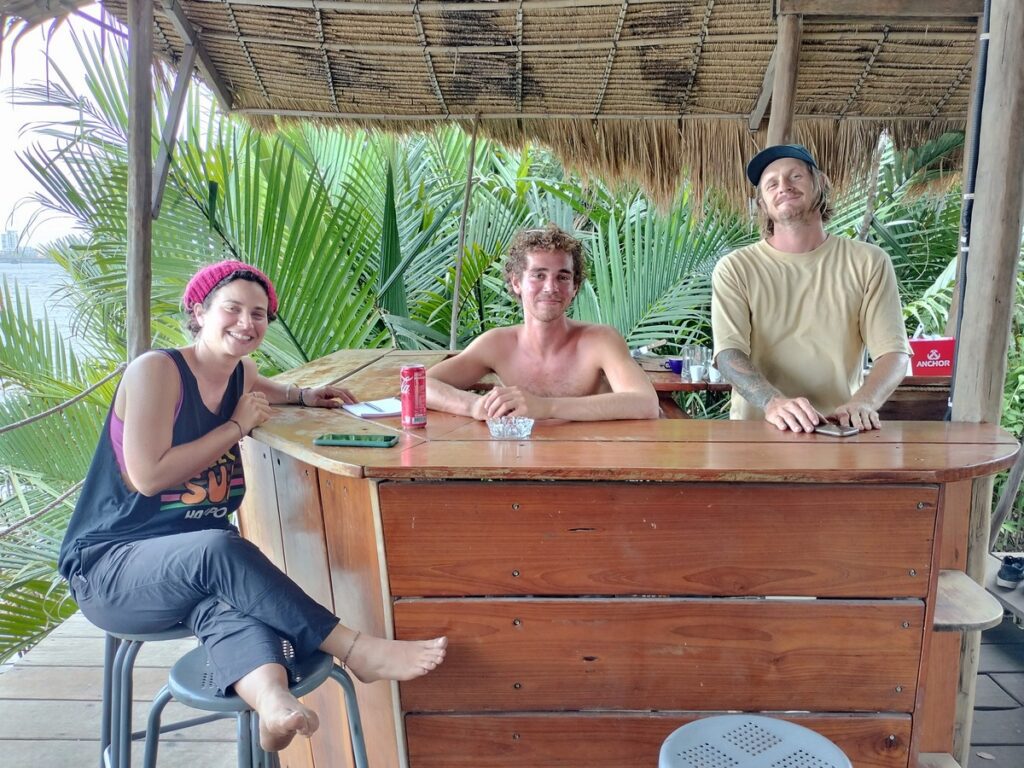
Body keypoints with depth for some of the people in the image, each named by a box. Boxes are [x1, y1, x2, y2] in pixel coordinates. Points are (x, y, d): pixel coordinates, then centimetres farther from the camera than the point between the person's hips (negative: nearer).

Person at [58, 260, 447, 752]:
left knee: (228, 601, -32)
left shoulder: (241, 373, 6)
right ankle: (356, 651, -35)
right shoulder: (155, 370, -15)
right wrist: (238, 426, -15)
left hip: (196, 568, 5)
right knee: (219, 549, -37)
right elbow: (148, 476, -23)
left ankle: (271, 699, -60)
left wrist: (302, 395, 13)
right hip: (108, 566, -5)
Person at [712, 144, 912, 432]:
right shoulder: (735, 268, 3)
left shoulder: (869, 262, 7)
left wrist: (863, 402, -20)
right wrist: (773, 402, -27)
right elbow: (728, 353, -9)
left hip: (841, 430, 1)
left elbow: (893, 352, 1)